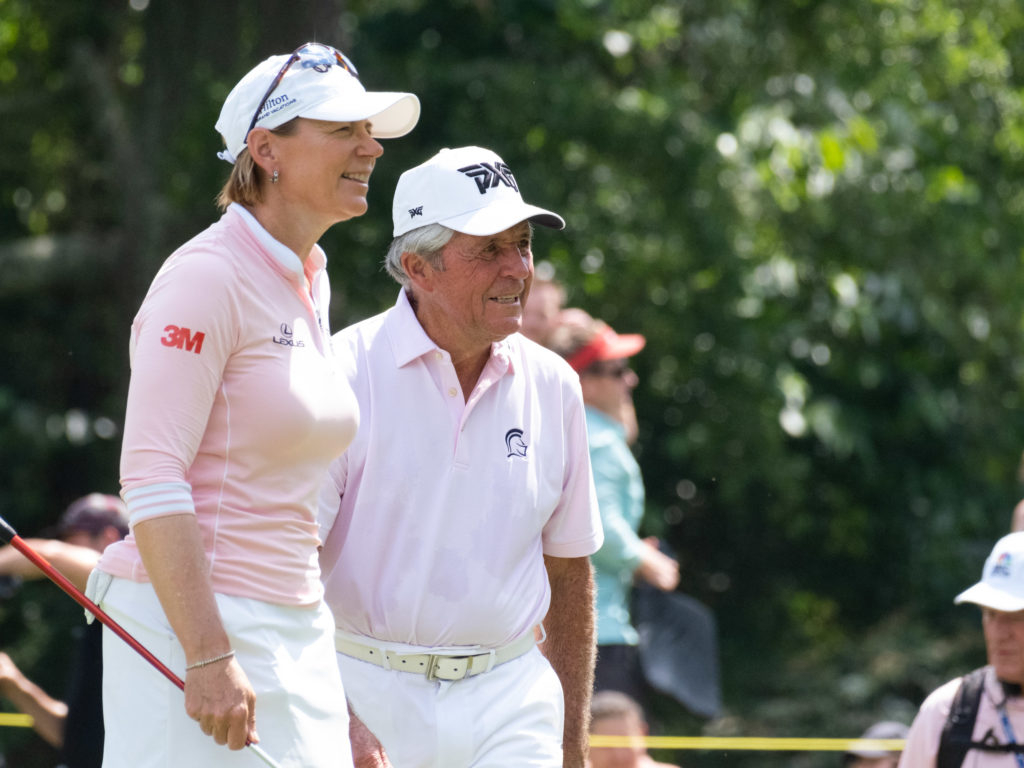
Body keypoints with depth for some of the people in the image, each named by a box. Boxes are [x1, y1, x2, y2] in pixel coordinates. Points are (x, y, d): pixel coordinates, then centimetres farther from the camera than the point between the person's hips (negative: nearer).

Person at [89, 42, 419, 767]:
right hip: (191, 626, -8)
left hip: (297, 628, 8)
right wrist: (207, 657, -24)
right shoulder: (209, 277, -11)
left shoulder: (311, 283, 15)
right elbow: (152, 478, -18)